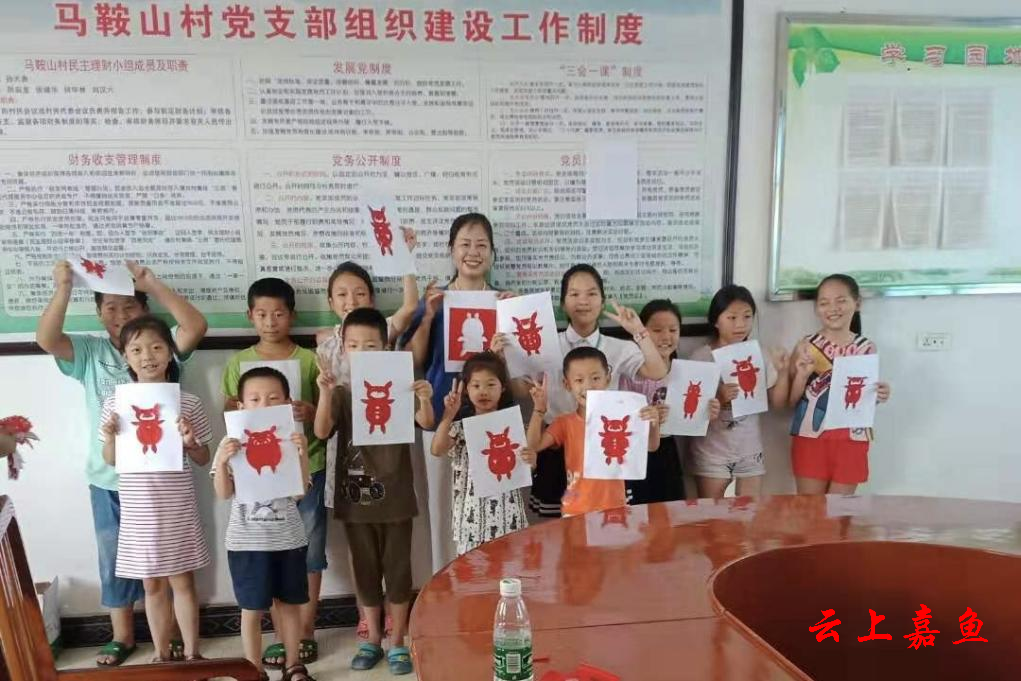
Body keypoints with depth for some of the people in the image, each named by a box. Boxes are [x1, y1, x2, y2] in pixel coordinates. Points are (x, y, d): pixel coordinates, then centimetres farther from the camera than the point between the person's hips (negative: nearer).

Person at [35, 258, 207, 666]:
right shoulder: (89, 352, 2)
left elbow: (196, 327, -19)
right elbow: (46, 340, -14)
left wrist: (153, 285, -19)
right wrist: (63, 288, -22)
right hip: (108, 480, 2)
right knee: (115, 561, 16)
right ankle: (122, 636, 33)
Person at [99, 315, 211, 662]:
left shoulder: (188, 403, -7)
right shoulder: (115, 403, -3)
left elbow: (203, 460, 2)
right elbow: (110, 460, 6)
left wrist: (190, 442, -18)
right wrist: (110, 438, -14)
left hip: (178, 509, -1)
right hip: (137, 510, 2)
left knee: (183, 582, 8)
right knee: (152, 585, 14)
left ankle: (192, 654, 23)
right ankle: (161, 654, 30)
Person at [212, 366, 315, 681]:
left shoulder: (292, 440, -2)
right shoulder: (232, 444, -5)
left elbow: (301, 489, -6)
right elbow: (224, 493, -6)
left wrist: (303, 454, -20)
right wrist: (221, 461, -22)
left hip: (289, 537, 2)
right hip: (247, 541, -2)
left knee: (289, 602, 14)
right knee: (252, 609, 7)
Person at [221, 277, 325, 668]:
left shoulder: (310, 360, 0)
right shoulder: (239, 363, 4)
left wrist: (312, 414, -18)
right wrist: (234, 412, -13)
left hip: (307, 469, -1)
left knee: (308, 551, 7)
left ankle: (306, 632, 21)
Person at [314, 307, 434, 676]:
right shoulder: (341, 393, 0)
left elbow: (426, 423, -18)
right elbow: (322, 432, -14)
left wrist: (425, 400, -41)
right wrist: (325, 393, -31)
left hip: (394, 497, -2)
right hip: (355, 497, 2)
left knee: (398, 571, 8)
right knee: (366, 572, 14)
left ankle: (397, 643, 22)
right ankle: (372, 641, 30)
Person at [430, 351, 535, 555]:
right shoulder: (460, 426, 0)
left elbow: (525, 468, 4)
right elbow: (437, 450, -15)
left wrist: (530, 459, -19)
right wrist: (449, 415, -21)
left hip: (505, 513, 0)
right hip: (471, 512, 0)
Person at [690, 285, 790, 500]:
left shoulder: (758, 356, 1)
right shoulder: (701, 357, -10)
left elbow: (777, 403, 5)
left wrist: (783, 371, -8)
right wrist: (718, 399, -27)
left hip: (749, 451, 3)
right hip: (712, 453, -3)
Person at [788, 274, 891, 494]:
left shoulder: (867, 348, 2)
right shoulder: (806, 346, -3)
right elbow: (791, 400, -2)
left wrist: (879, 396, -9)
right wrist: (802, 374, -19)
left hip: (851, 439, 1)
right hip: (810, 436, -1)